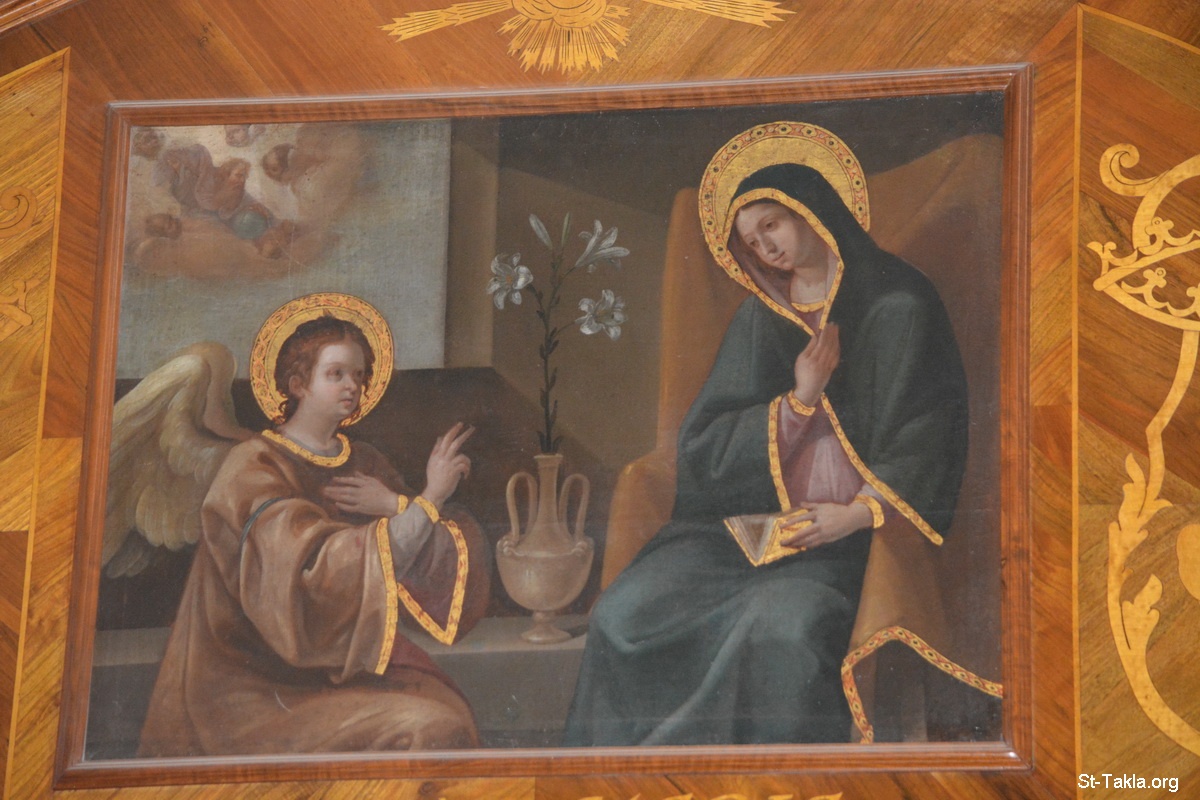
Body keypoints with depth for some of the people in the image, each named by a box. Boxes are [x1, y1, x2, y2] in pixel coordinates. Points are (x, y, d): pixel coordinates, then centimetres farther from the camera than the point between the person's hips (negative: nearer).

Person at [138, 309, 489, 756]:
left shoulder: (365, 465, 12)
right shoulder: (253, 469, -8)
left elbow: (440, 557, 6)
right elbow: (321, 572, -23)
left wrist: (394, 506, -12)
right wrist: (427, 501, -24)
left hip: (346, 663, 6)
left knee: (450, 715, -21)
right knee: (424, 729, -25)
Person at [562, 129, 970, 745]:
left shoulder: (898, 308, 0)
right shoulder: (761, 317, 15)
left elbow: (926, 447, -4)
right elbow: (704, 445, 9)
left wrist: (858, 515, -19)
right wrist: (798, 401, -7)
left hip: (851, 536, -5)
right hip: (750, 523, 5)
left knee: (782, 626, -36)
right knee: (627, 612, -17)